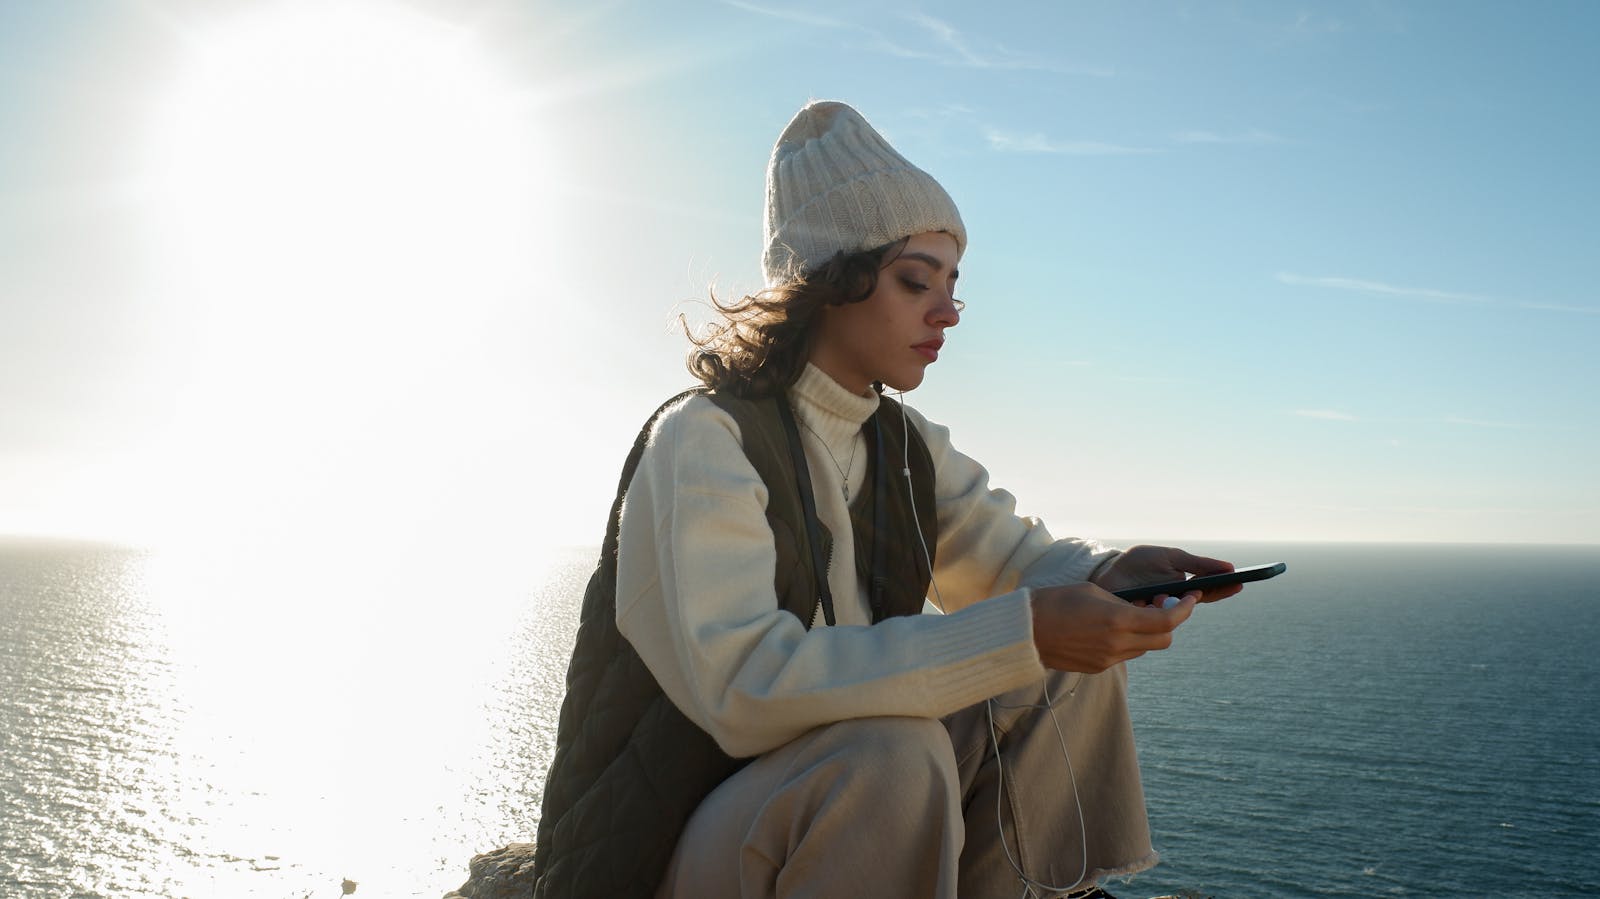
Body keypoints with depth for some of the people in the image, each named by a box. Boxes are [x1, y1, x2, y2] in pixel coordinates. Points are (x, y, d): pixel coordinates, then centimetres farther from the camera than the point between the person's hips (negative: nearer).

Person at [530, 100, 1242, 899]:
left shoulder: (907, 446, 6)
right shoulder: (702, 441, -20)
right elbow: (743, 686, -33)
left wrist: (1109, 574, -17)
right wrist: (1023, 633, -37)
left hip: (852, 801, 8)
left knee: (1075, 670, 1)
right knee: (892, 750, -35)